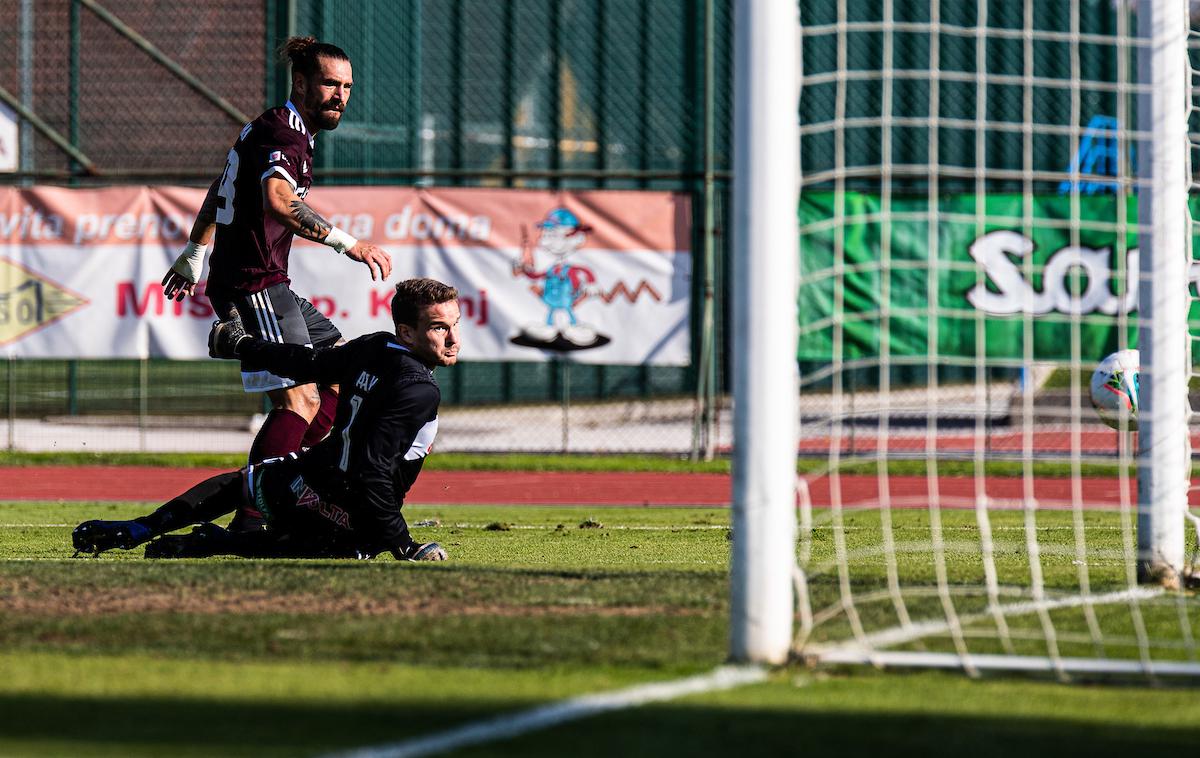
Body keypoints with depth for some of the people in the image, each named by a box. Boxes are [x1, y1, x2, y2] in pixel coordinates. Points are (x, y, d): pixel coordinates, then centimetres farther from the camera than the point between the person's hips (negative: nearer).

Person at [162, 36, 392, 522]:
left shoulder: (272, 128, 19)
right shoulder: (283, 132, -14)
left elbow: (221, 190, 32)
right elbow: (278, 201, -33)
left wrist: (194, 254, 41)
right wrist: (348, 244, -34)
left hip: (266, 287, 11)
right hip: (254, 286, -11)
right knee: (300, 401, -18)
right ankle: (251, 516, -22)